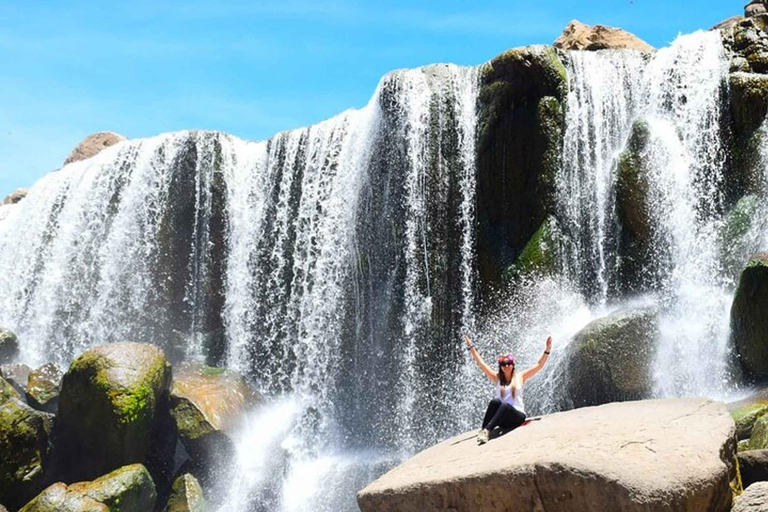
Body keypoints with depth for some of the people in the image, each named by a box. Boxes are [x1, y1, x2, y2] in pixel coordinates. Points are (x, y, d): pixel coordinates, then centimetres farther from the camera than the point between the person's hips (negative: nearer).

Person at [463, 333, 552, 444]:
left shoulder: (520, 376, 9)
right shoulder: (497, 378, 13)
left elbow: (539, 365, 6)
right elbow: (481, 363, 10)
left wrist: (547, 350, -4)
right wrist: (471, 347, 7)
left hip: (518, 416, -1)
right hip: (501, 419, 1)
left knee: (505, 405, -35)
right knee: (496, 401, -32)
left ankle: (487, 430, -46)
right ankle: (482, 431, -38)